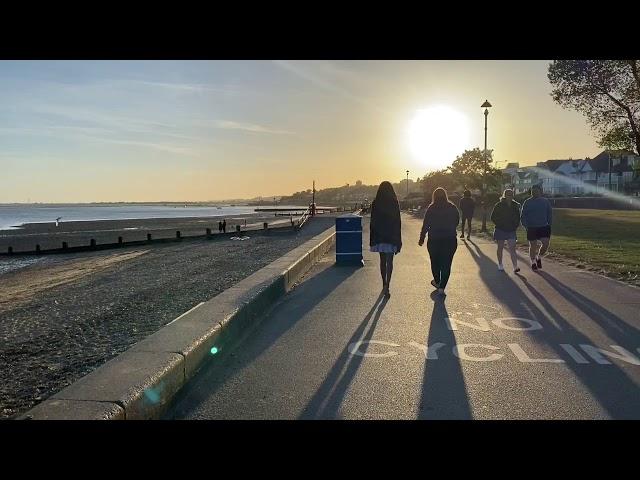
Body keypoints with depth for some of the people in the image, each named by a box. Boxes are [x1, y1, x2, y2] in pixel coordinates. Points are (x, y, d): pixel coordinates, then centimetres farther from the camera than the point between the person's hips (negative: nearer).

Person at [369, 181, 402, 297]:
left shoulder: (375, 204, -3)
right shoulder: (394, 203, -6)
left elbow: (372, 222, -1)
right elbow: (397, 222, -5)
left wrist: (372, 240, 5)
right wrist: (398, 241, 0)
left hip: (379, 236, 2)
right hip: (391, 237, -2)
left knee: (382, 261, 16)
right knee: (389, 262, 0)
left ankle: (384, 284, 26)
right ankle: (387, 286, -14)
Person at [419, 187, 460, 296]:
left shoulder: (431, 209, -7)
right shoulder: (453, 208, -1)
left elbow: (425, 225, -6)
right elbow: (457, 222, 8)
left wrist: (422, 239, 2)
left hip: (434, 240, -1)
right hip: (450, 240, 1)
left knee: (435, 262, 18)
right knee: (446, 264, 4)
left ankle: (437, 282, 36)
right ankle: (441, 287, 0)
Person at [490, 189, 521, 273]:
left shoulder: (515, 206, 4)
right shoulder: (499, 205, -6)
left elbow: (518, 217, 16)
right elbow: (493, 217, -2)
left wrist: (516, 226, 5)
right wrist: (499, 225, -7)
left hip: (511, 231, 2)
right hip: (500, 230, -2)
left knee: (512, 249, -6)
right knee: (500, 248, 8)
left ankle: (515, 267, -11)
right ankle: (500, 265, 23)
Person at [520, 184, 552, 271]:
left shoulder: (546, 202, 5)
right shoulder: (527, 202, -1)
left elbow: (549, 215, 14)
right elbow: (523, 216, 3)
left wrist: (549, 225, 6)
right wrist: (526, 226, -8)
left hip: (544, 227, 2)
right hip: (532, 228, -1)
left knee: (546, 244, -10)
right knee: (533, 246, 5)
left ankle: (539, 258, 17)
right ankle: (533, 262, 24)